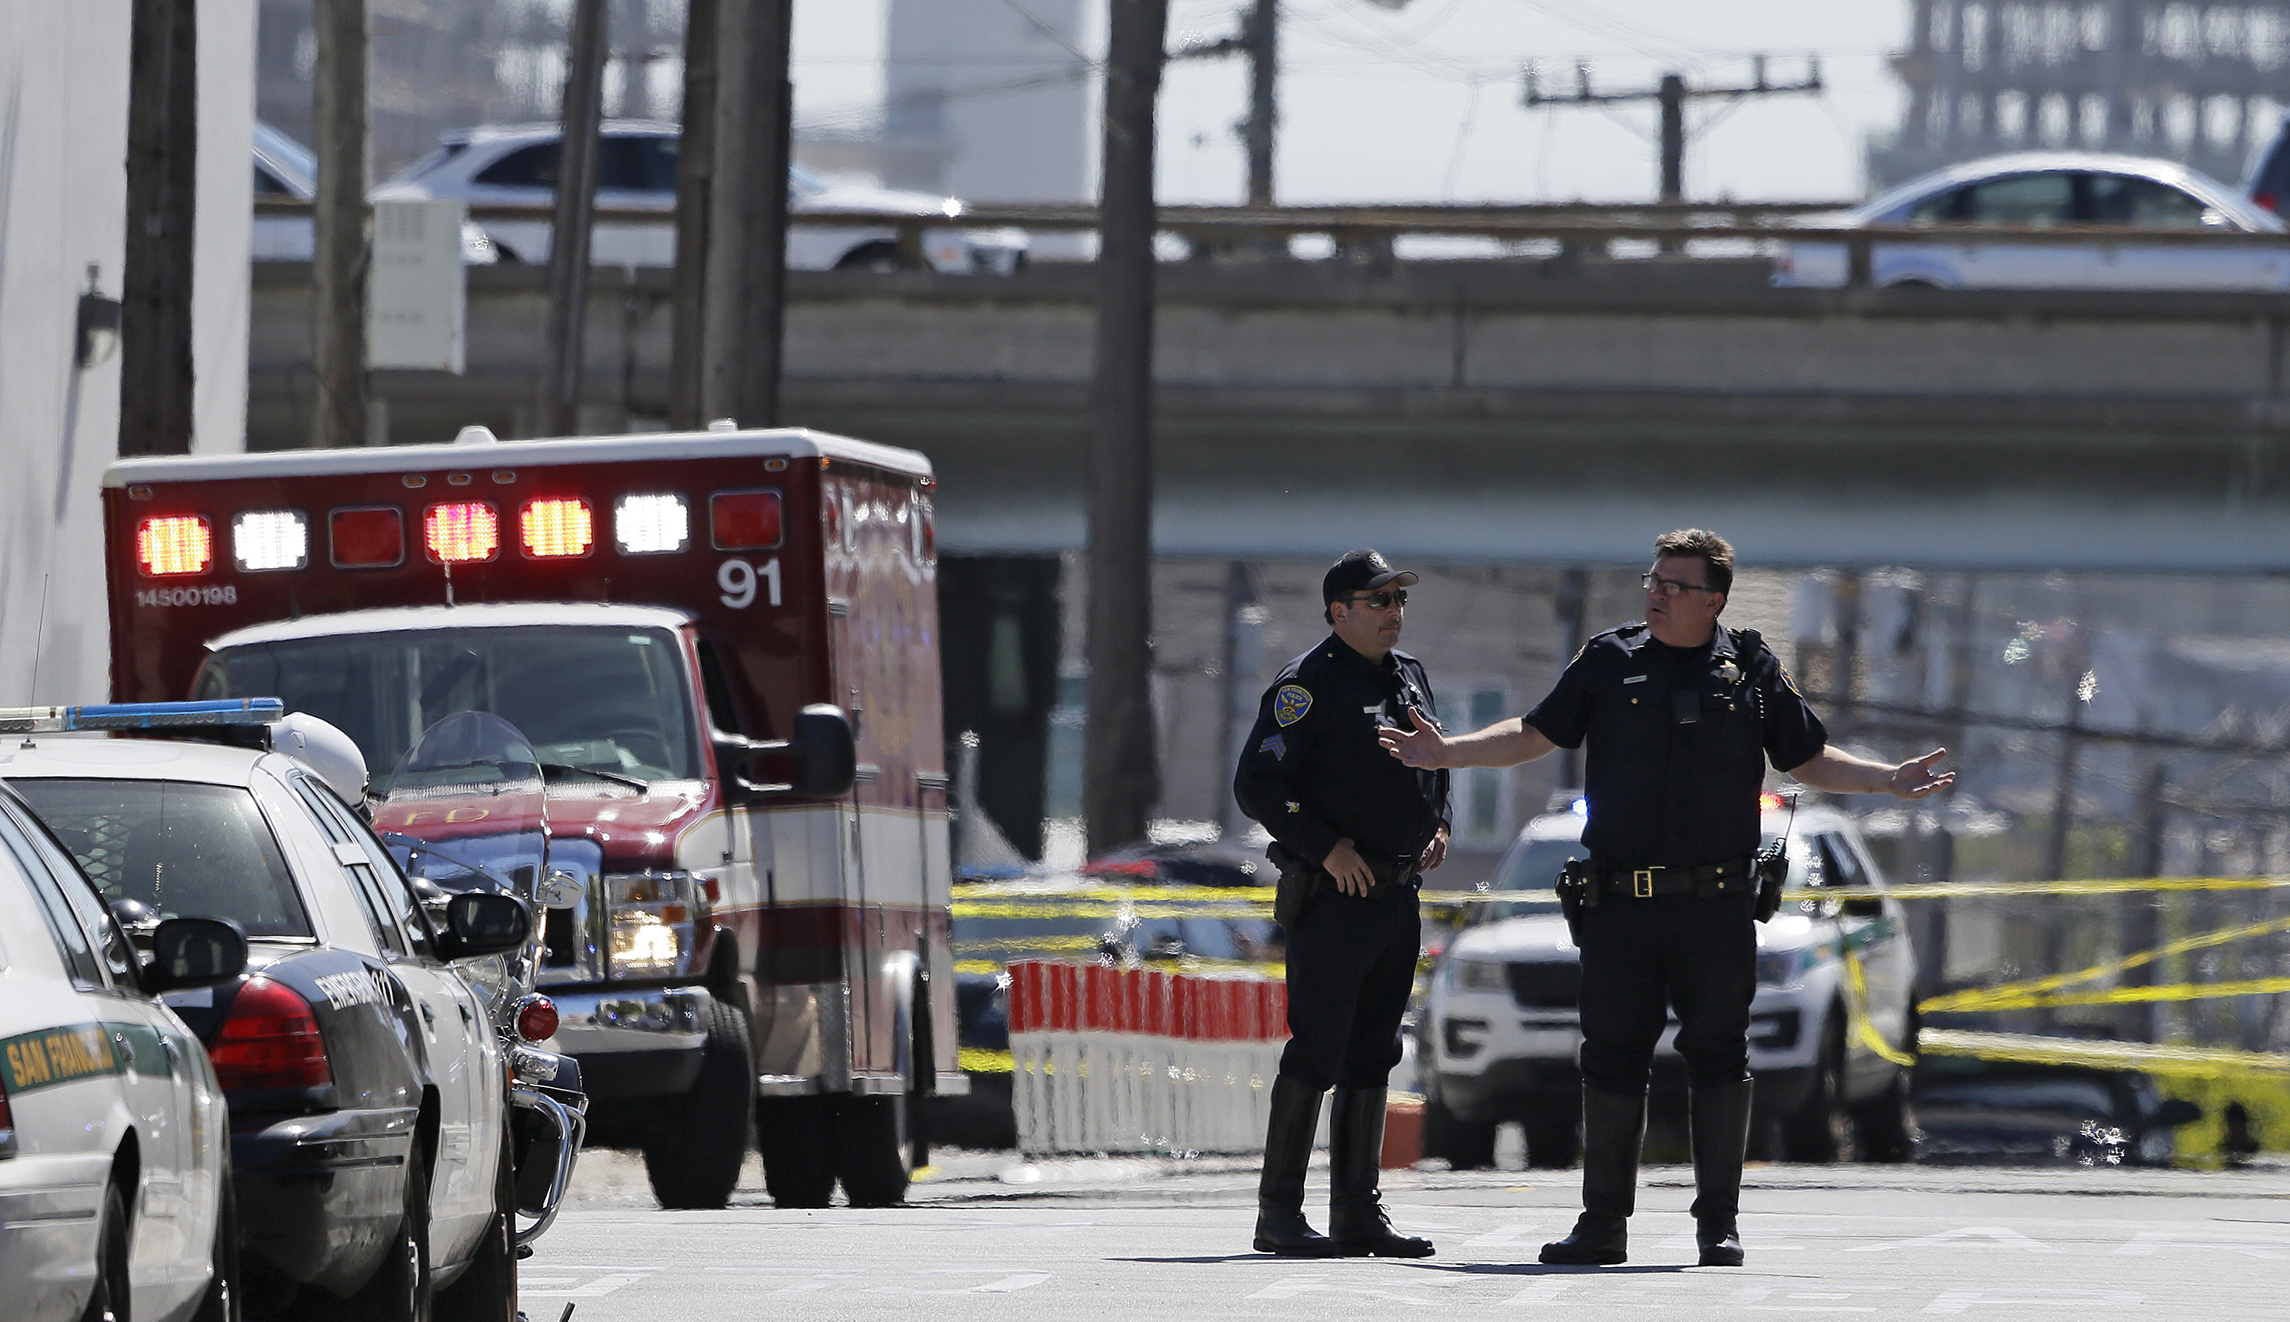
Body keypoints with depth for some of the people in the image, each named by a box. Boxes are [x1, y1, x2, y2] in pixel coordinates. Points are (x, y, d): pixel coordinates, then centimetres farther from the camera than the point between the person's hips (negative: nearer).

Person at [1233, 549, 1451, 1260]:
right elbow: (1256, 783, -14)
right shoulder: (1308, 683, -9)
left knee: (1371, 1055, 10)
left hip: (1399, 900, 8)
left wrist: (1438, 826, 12)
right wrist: (1326, 847, -18)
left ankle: (1358, 1212, 14)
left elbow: (1436, 765, 30)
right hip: (1332, 899, -8)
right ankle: (1279, 1213, -3)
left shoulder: (1410, 678, 15)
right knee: (1317, 1052, -8)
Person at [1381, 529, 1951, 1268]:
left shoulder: (1751, 669, 7)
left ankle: (1719, 1225, 6)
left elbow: (1809, 761, 13)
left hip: (1716, 906, -1)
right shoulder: (1609, 662, 8)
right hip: (1619, 902, 1)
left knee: (1718, 1058, -1)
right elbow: (1534, 736, 12)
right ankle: (1603, 1224, 11)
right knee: (1612, 1060, 3)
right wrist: (1446, 754, 1)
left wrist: (1891, 780, 0)